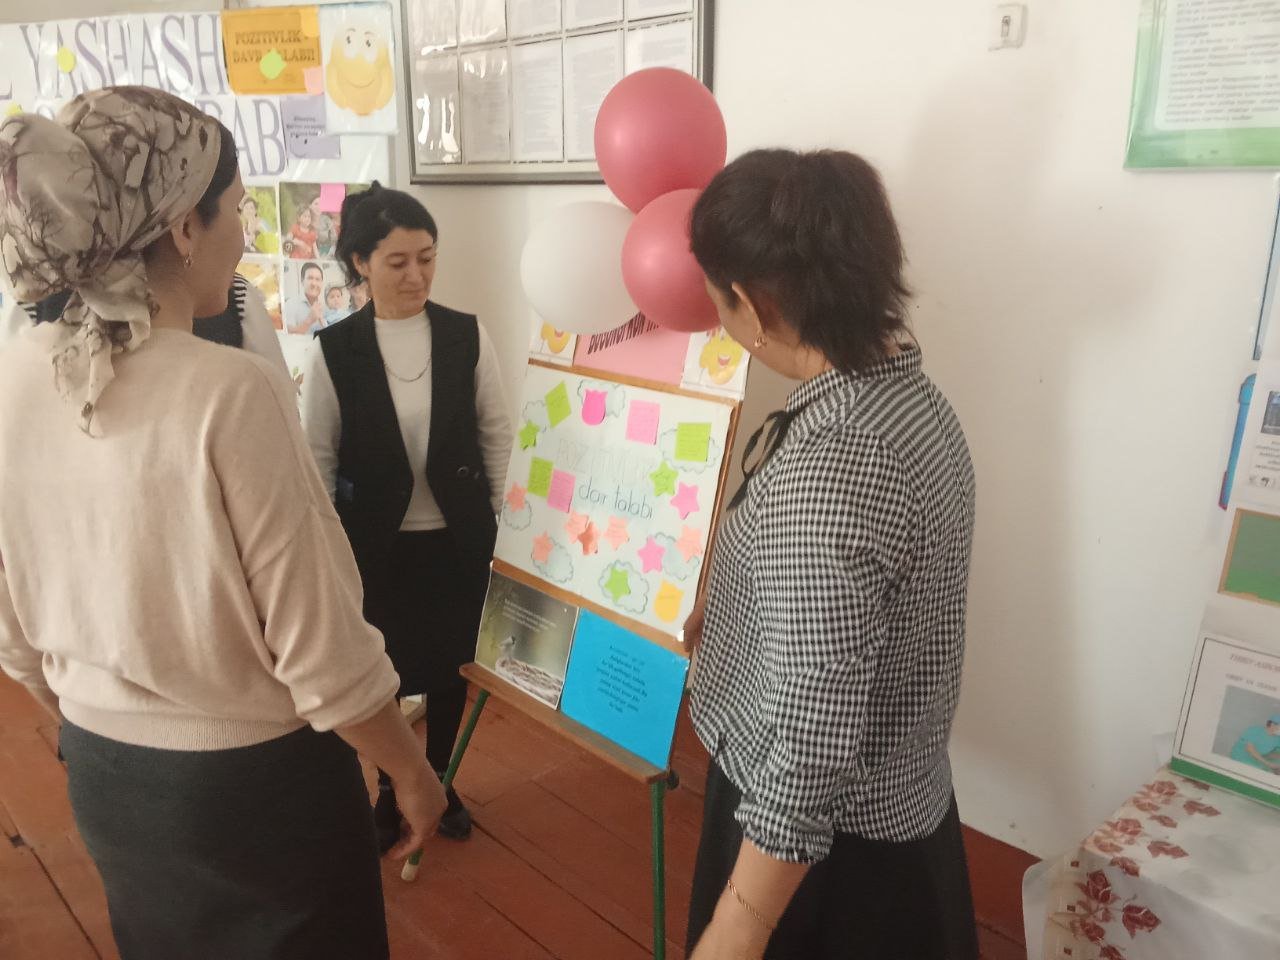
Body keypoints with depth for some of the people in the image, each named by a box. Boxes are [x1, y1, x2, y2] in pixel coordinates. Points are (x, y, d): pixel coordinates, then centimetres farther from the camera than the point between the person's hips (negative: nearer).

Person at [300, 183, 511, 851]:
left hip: (458, 539, 1)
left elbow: (497, 432, 2)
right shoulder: (332, 350, -9)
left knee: (451, 667, 16)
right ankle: (388, 787, 38)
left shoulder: (467, 336, -6)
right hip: (374, 544, -1)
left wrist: (488, 515, 2)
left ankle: (438, 780, 40)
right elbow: (319, 458, -3)